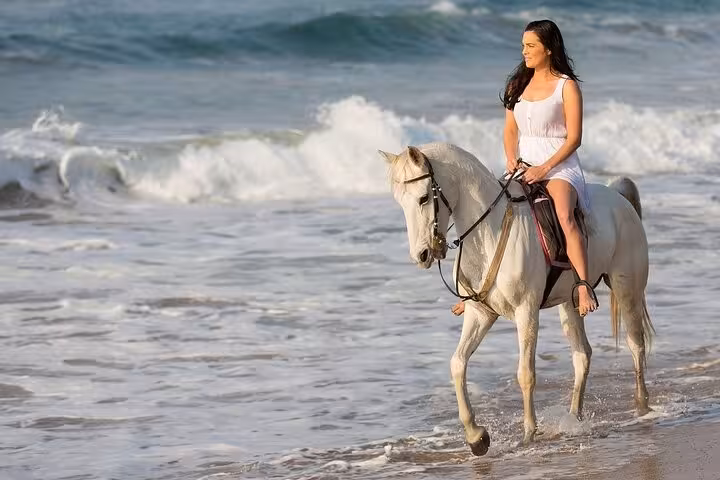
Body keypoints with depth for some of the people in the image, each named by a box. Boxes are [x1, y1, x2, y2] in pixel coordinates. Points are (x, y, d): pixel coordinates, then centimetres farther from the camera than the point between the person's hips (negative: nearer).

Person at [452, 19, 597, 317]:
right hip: (523, 167, 6)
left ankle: (584, 288, -42)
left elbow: (574, 138, -8)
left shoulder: (567, 86, -4)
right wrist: (512, 159, -6)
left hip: (559, 166, -6)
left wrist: (545, 168, -18)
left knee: (564, 216, -33)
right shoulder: (518, 85, 14)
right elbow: (510, 131, 15)